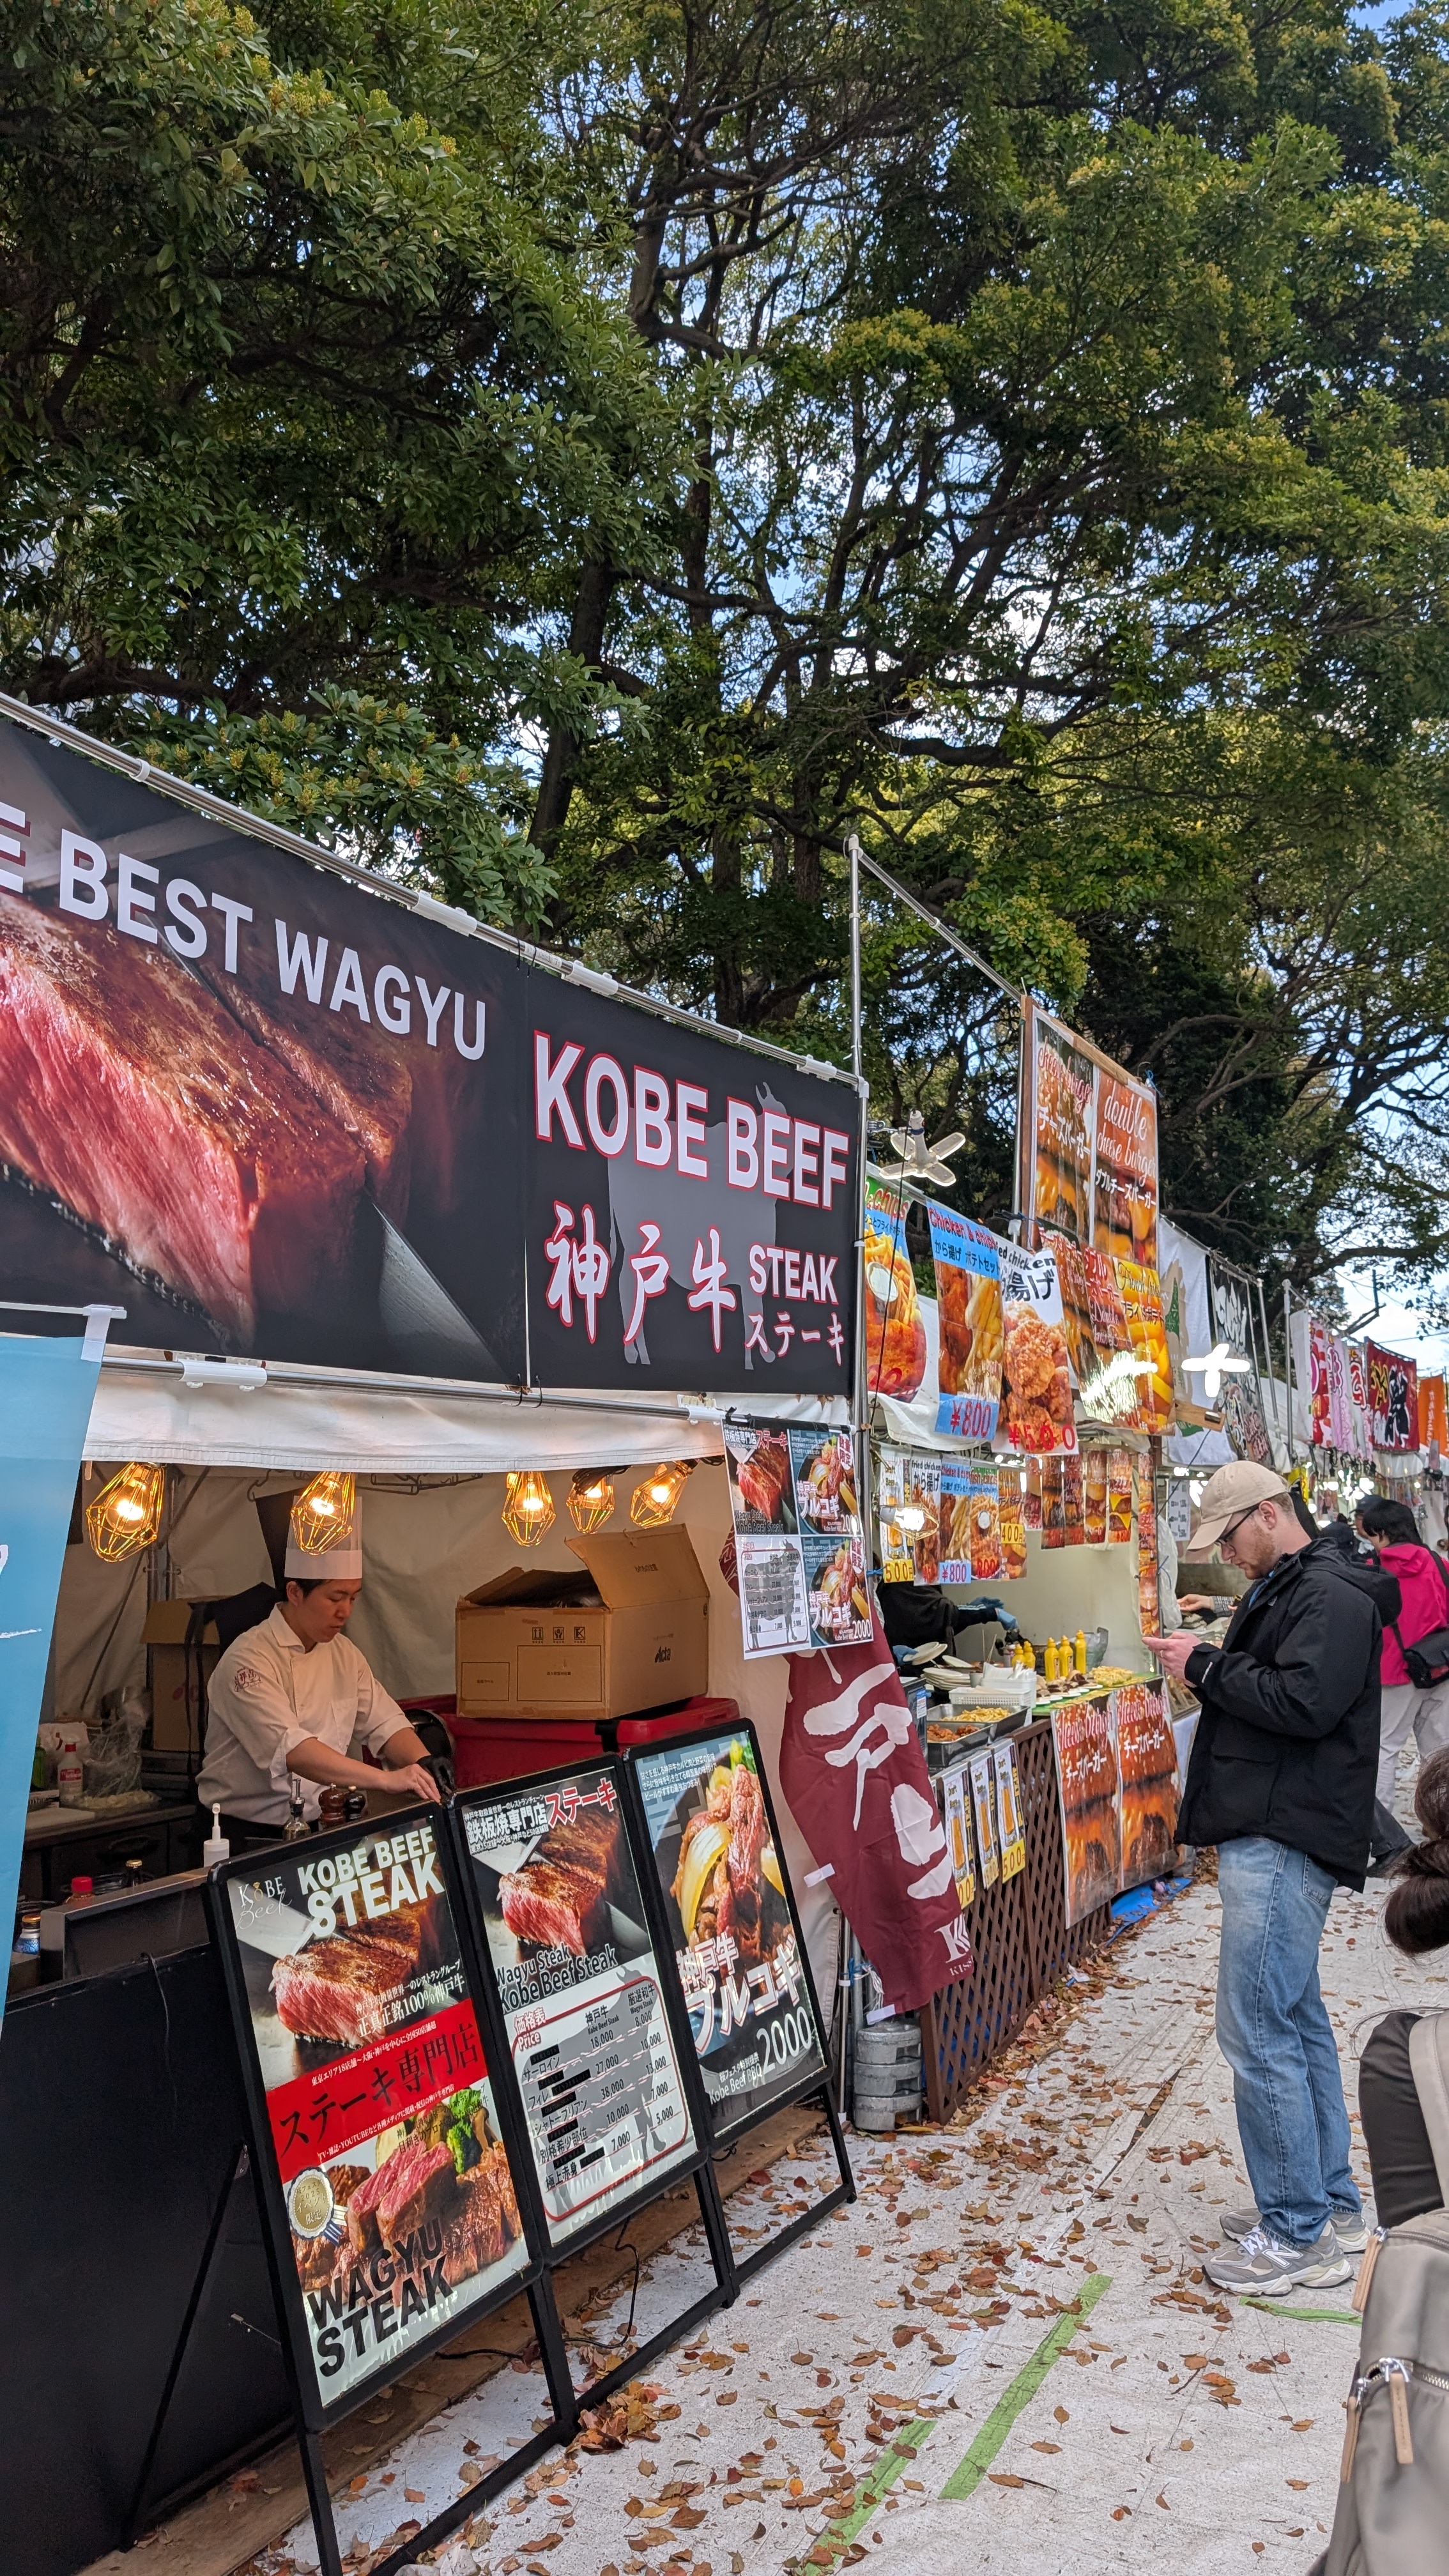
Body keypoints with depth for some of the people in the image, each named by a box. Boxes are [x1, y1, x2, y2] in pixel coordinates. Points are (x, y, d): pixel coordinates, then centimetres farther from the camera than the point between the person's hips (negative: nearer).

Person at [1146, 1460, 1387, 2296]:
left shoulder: (1331, 1595, -14)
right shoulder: (1287, 1590, 18)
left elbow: (1302, 1702, -24)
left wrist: (1208, 1666, -16)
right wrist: (1210, 1659, 7)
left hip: (1285, 1843, -11)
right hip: (1273, 1836, 11)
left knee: (1258, 2032, -8)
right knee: (1299, 2022, 17)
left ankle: (1299, 2238, 1)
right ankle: (1332, 2205, 28)